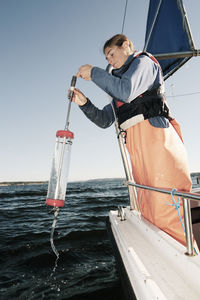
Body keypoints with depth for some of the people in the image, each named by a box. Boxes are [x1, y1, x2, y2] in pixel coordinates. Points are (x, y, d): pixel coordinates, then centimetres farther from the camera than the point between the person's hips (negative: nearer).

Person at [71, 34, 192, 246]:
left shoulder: (144, 61, 14)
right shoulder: (118, 79, 34)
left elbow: (126, 91, -11)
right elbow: (104, 120, 24)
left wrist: (93, 72, 0)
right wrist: (84, 103, 11)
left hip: (154, 135, -7)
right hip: (135, 142, 7)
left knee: (166, 207, -14)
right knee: (149, 214, 2)